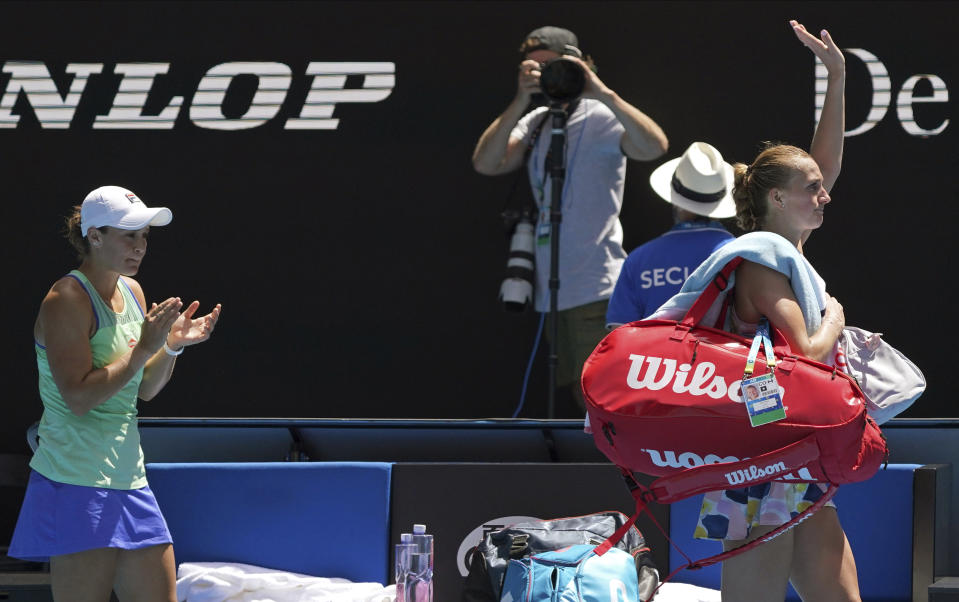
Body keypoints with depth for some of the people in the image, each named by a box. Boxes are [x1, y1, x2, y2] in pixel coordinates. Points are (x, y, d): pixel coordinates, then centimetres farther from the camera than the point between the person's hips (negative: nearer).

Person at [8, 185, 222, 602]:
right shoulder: (66, 301, -12)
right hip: (75, 485, -9)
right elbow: (78, 396, -21)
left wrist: (172, 346, 4)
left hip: (128, 481, 9)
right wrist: (144, 349, -20)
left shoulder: (131, 292, 13)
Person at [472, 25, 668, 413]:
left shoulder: (600, 119, -7)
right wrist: (520, 102, -13)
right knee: (582, 400, 13)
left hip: (595, 292, -7)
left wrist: (603, 93, -28)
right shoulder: (535, 123, 12)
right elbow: (486, 163, -3)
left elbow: (654, 146, -25)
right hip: (551, 291, 8)